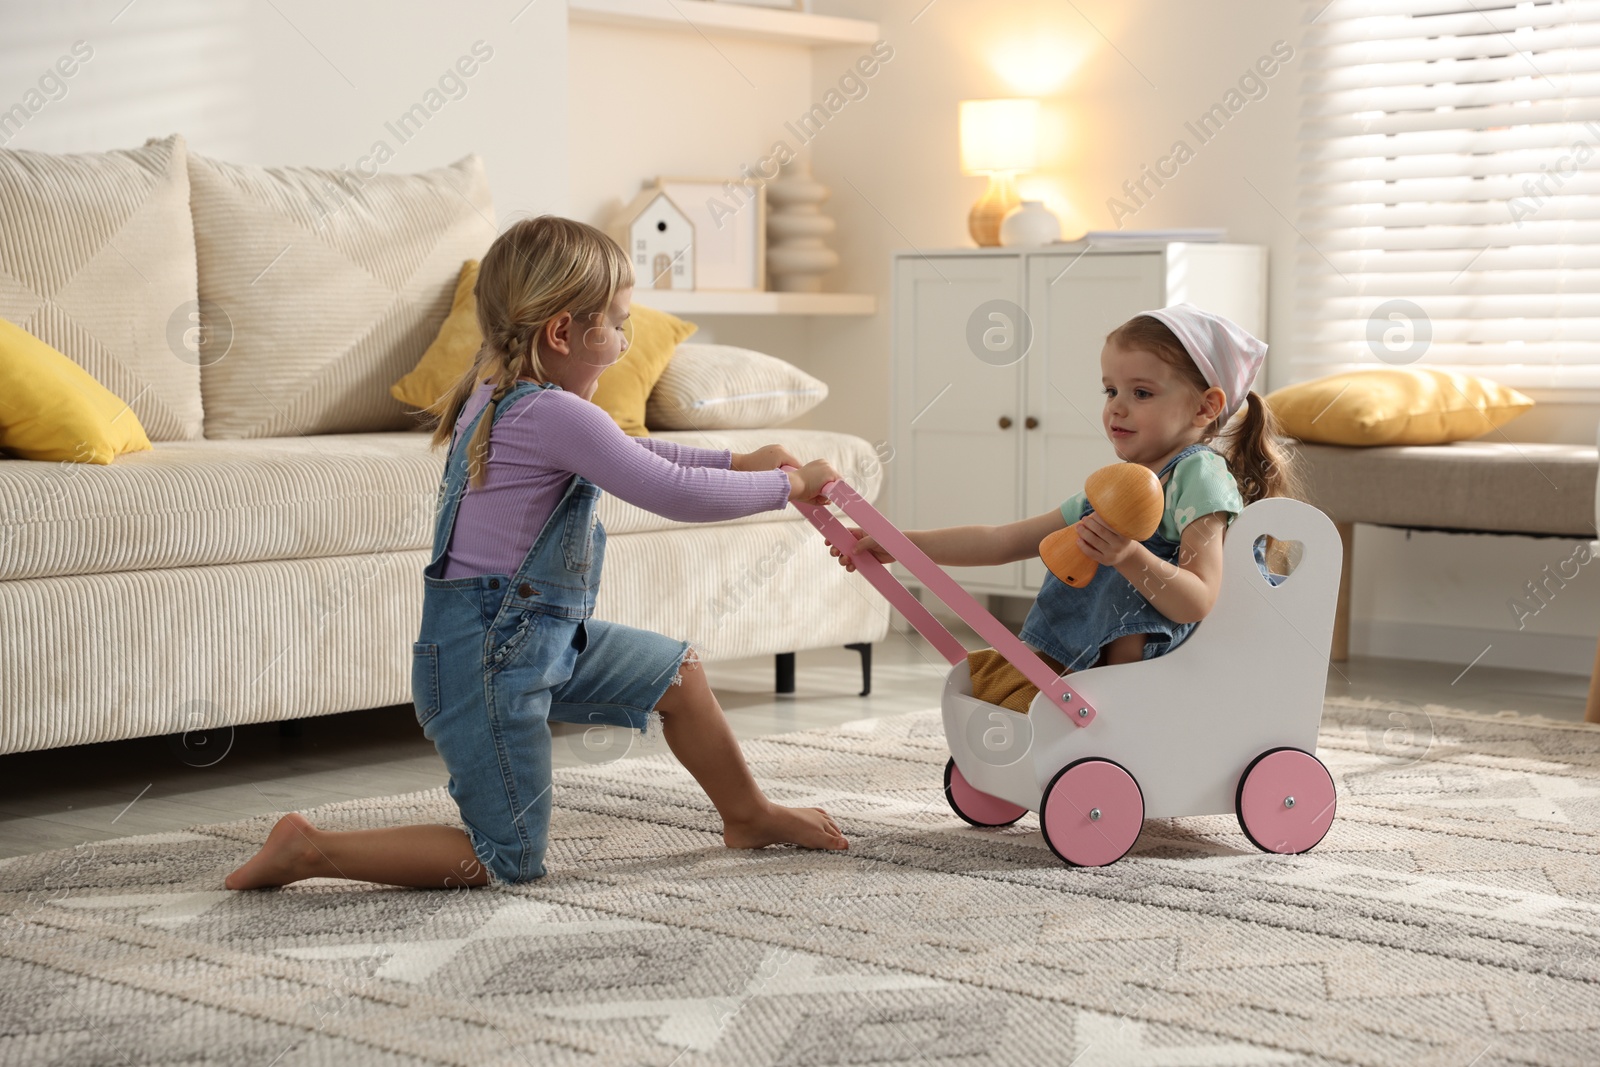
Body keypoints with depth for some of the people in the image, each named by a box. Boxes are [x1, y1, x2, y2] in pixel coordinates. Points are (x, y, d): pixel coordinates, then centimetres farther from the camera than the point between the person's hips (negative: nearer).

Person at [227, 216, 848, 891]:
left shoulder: (503, 397, 8)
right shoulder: (554, 415, -23)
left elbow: (630, 454, 23)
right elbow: (676, 495, -24)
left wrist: (737, 464, 19)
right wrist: (787, 486, -9)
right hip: (486, 656, -10)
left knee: (678, 672, 20)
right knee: (511, 860, -2)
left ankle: (748, 814, 37)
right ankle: (311, 850, -2)